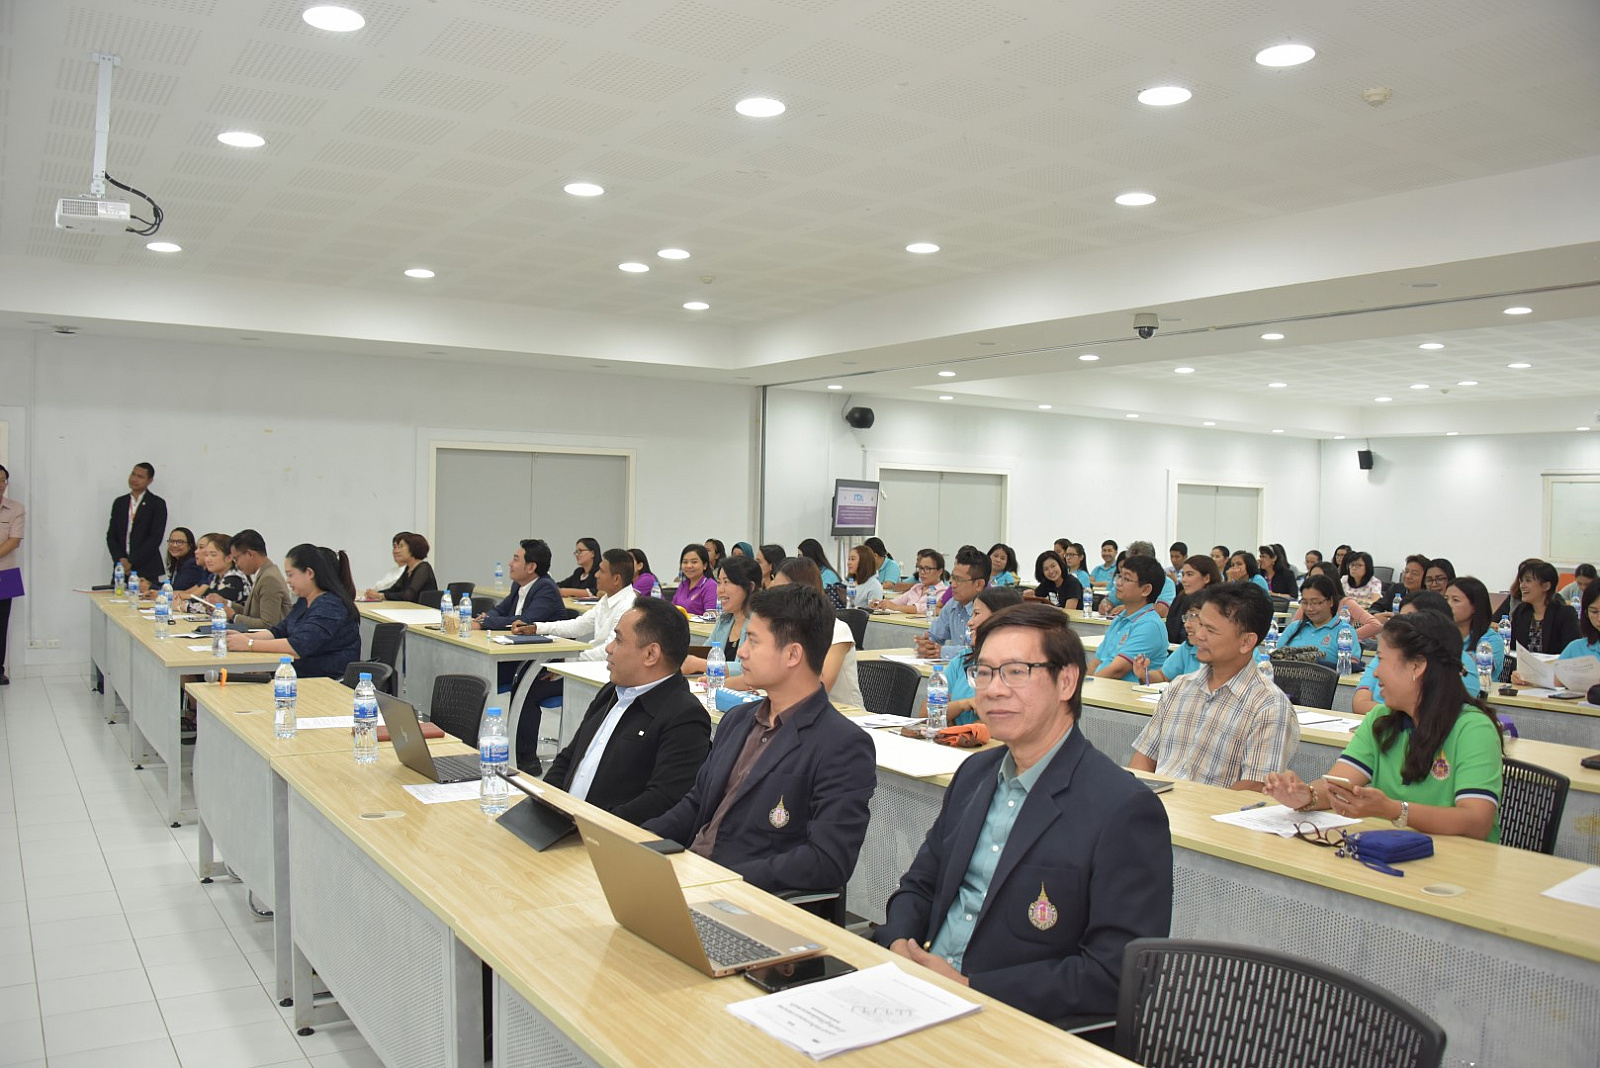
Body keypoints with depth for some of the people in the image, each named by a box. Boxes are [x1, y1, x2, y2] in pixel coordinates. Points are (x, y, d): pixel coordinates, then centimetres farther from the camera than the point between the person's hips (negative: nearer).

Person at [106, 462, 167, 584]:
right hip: (121, 568, 4)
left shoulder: (157, 504, 0)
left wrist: (132, 562, -11)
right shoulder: (119, 502, 15)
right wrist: (120, 559, -4)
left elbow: (155, 538, -7)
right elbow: (111, 535, 12)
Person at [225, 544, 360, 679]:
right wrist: (244, 636, 2)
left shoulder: (330, 607, -18)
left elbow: (299, 646, -26)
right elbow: (279, 632, 17)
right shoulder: (304, 602, 15)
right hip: (302, 676, 9)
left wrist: (250, 645, -22)